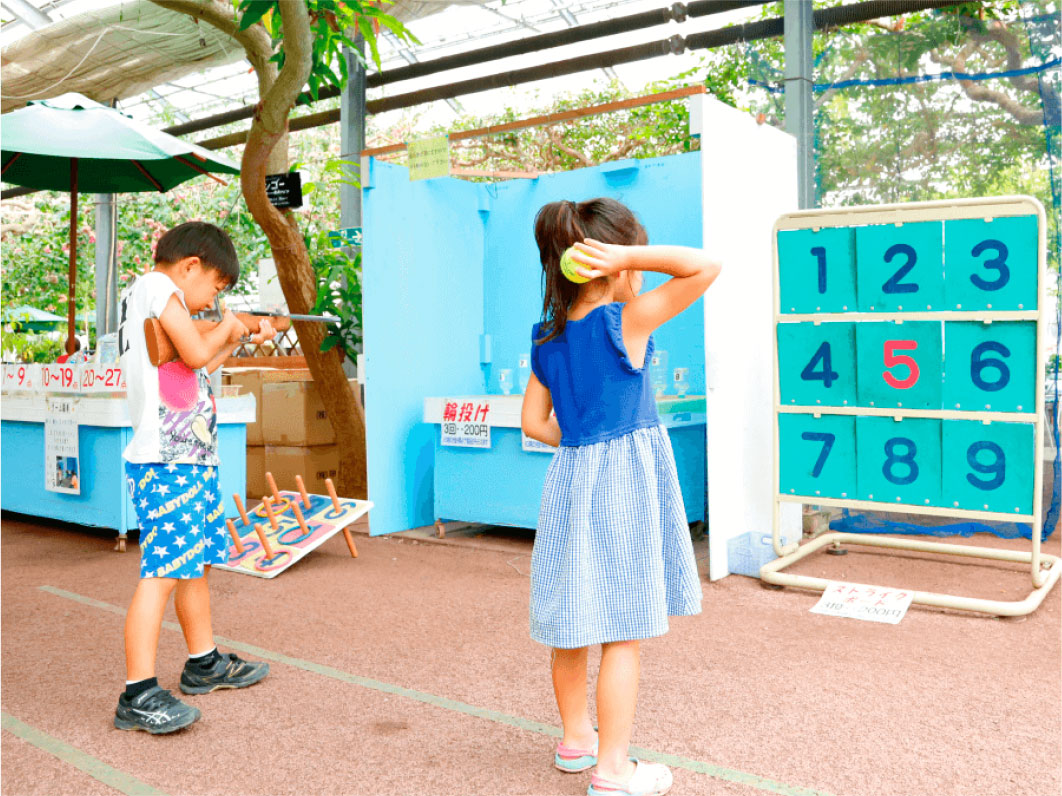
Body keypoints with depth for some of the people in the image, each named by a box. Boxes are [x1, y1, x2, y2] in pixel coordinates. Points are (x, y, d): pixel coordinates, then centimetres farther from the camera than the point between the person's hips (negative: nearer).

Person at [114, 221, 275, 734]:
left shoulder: (158, 298, 21)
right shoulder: (156, 286, -8)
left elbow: (198, 370, 29)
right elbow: (196, 352, -19)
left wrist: (240, 340, 31)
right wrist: (227, 327, 0)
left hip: (191, 458, 11)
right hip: (166, 461, -11)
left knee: (197, 560, 17)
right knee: (163, 570, -12)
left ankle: (204, 664, 29)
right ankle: (138, 694, -9)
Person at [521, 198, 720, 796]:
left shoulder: (547, 337, 5)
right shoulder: (627, 322, -13)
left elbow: (534, 422, 9)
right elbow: (706, 267, -15)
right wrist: (629, 255, -19)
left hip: (570, 478, 7)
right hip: (624, 483, -7)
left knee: (573, 626, 17)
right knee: (624, 632, 3)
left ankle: (576, 739, 34)